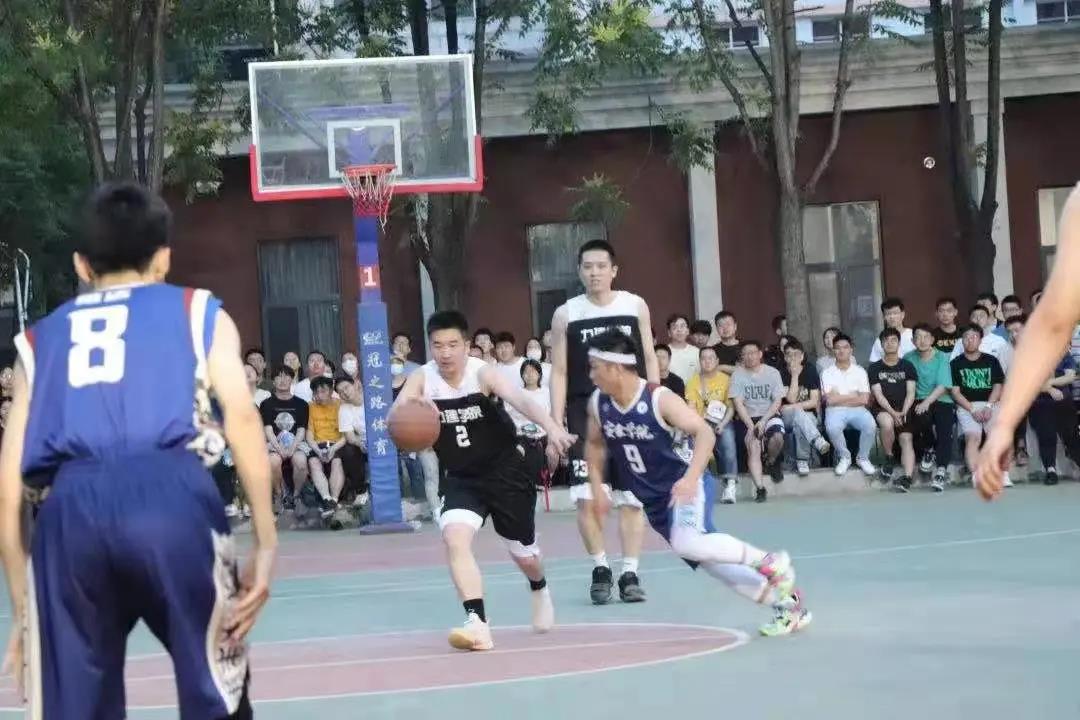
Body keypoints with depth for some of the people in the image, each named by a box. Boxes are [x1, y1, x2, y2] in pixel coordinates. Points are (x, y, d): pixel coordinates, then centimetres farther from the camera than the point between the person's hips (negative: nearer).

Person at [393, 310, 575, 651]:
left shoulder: (483, 373, -22)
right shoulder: (421, 379, -12)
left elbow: (519, 398, -40)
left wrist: (551, 427, -60)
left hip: (505, 471, -2)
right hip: (460, 477, 2)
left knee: (524, 553, 13)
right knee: (454, 539, -24)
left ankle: (540, 590, 49)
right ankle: (477, 623, -24)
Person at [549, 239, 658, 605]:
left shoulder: (636, 306, 4)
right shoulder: (566, 314, 1)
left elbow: (649, 360, 8)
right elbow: (558, 372, 2)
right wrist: (556, 425, -5)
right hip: (585, 412, -1)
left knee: (631, 497, 2)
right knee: (586, 498, -8)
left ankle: (630, 573, 9)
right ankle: (600, 568, 10)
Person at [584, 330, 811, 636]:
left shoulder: (660, 399, -21)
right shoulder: (598, 404, -4)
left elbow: (705, 433, -25)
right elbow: (595, 444, 15)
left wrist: (691, 478, -37)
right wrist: (597, 486, 5)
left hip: (682, 487, -7)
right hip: (654, 500, 7)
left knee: (686, 543, -33)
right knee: (706, 558, 6)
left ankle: (770, 562, -13)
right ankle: (787, 603, 18)